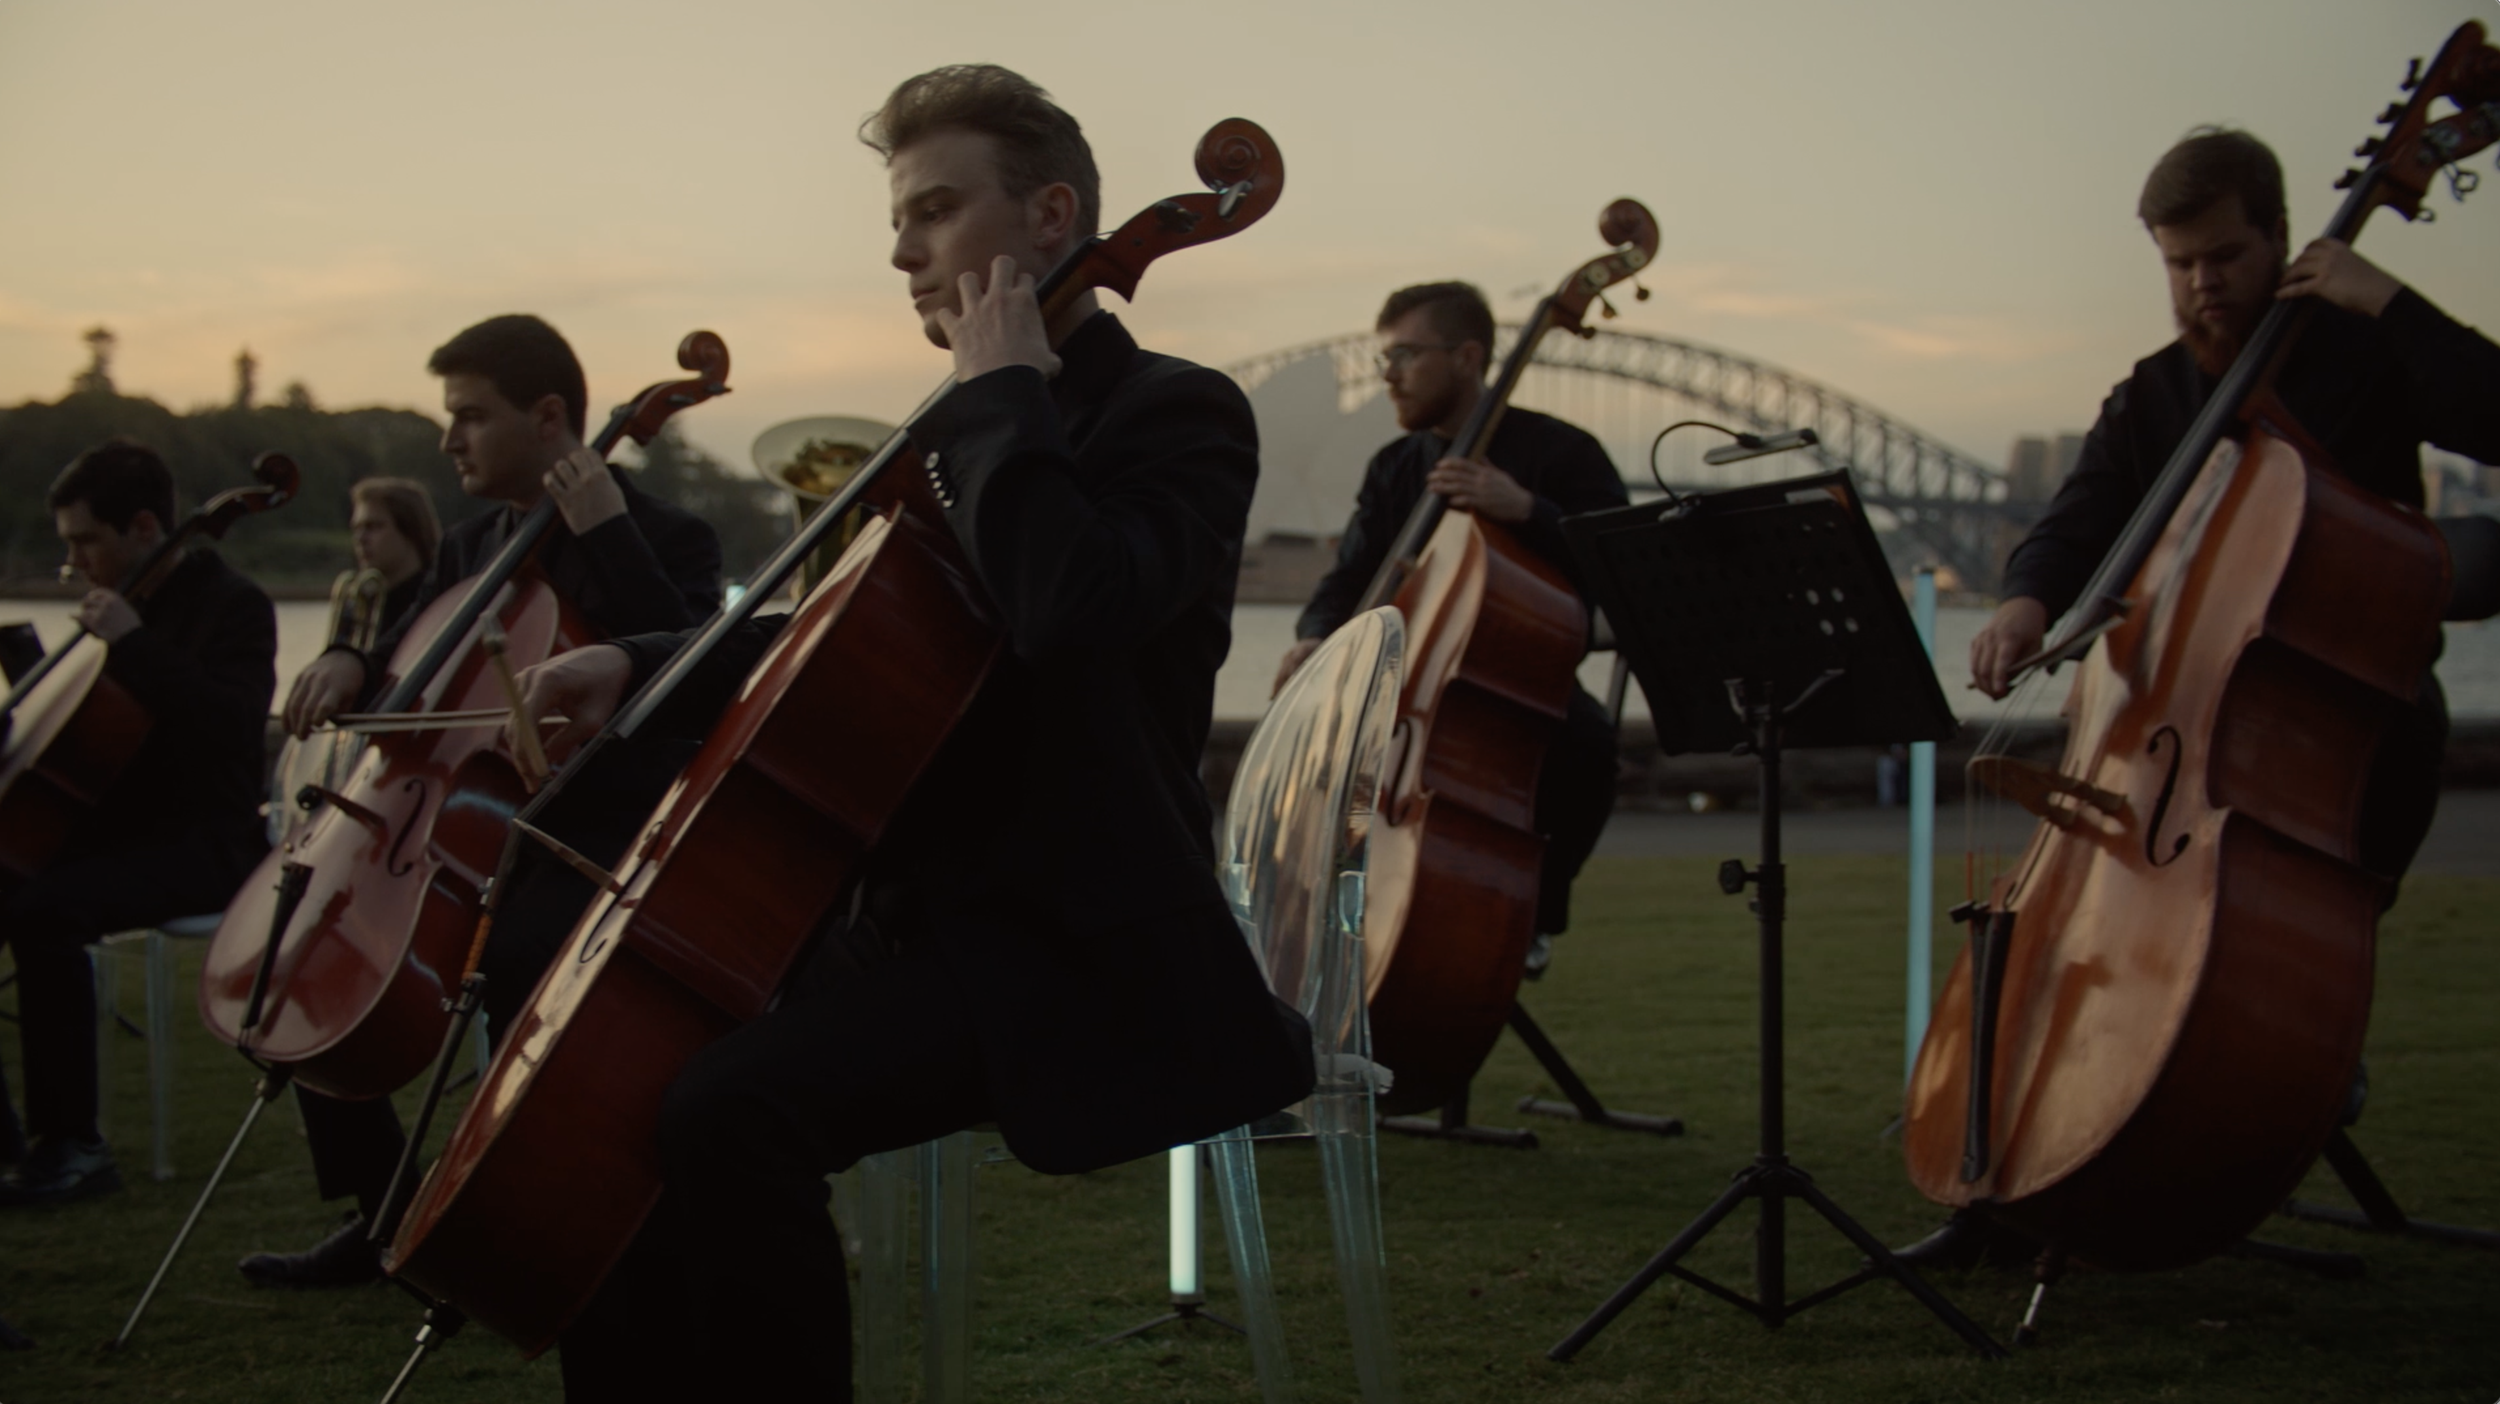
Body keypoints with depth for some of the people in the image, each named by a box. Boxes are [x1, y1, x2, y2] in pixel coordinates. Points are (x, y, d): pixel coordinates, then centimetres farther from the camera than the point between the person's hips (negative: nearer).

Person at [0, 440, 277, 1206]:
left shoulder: (231, 605, -7)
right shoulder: (127, 606, 16)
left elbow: (229, 721, -25)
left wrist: (132, 643, -25)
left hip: (199, 841, -8)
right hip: (116, 829, 9)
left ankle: (71, 1145, -24)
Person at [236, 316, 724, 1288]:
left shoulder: (667, 539, -7)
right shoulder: (469, 551, 16)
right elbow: (407, 675, 23)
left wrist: (607, 532, -25)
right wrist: (350, 666, -1)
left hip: (605, 837, -8)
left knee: (514, 953, -36)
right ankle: (381, 1213, 8)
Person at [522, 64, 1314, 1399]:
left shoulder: (1176, 413, -9)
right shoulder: (958, 434, 16)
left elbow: (1069, 603, -31)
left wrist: (1004, 388, -17)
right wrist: (642, 662, 13)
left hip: (1063, 945, -9)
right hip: (907, 913, 9)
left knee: (727, 1112, -28)